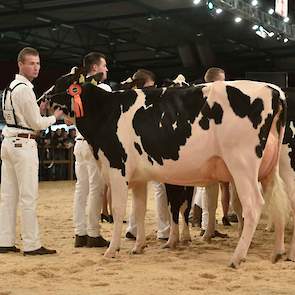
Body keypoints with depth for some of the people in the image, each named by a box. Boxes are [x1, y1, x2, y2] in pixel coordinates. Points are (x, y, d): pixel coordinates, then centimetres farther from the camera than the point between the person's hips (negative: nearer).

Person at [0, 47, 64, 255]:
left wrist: (38, 109, 15)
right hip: (24, 144, -9)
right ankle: (31, 245, -3)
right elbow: (36, 124, -11)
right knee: (28, 197, -6)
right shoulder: (25, 89, -13)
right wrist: (55, 117, 5)